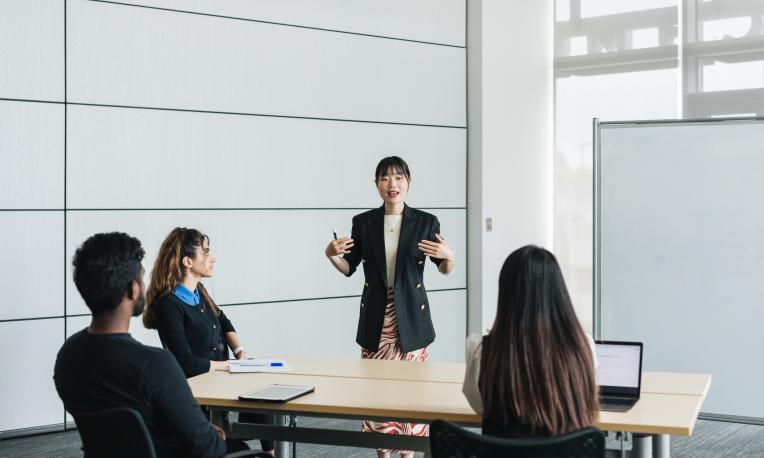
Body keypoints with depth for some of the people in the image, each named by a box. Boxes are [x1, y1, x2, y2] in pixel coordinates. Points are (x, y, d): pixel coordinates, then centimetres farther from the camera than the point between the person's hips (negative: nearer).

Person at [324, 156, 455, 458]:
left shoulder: (425, 222, -2)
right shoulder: (363, 222, 2)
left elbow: (445, 270, 6)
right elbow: (349, 268, 10)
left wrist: (448, 256, -16)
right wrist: (331, 255, -10)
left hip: (411, 316, -1)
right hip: (376, 316, 1)